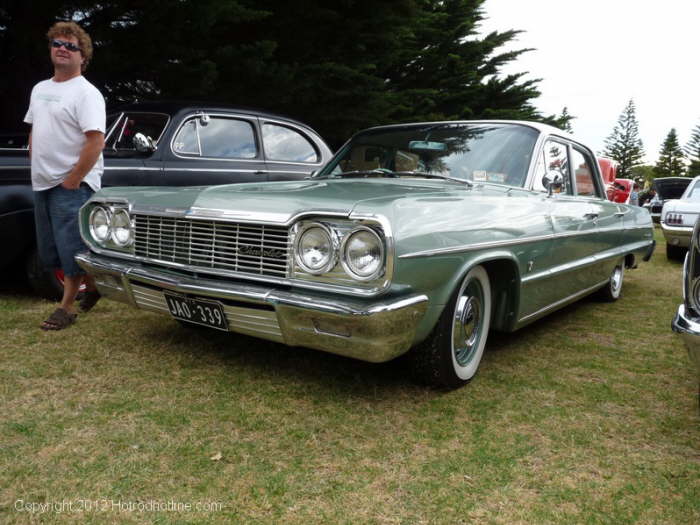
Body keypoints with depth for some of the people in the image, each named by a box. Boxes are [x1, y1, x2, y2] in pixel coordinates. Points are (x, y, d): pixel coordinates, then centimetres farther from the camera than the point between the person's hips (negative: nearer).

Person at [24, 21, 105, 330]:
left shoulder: (86, 93, -12)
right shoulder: (39, 89, 14)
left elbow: (96, 141, -20)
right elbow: (34, 131, 22)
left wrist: (72, 181, -18)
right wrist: (36, 170, 12)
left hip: (73, 185, -9)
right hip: (42, 184, 9)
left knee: (71, 249, -2)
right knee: (51, 252, 14)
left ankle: (67, 307, 11)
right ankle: (91, 283, 31)